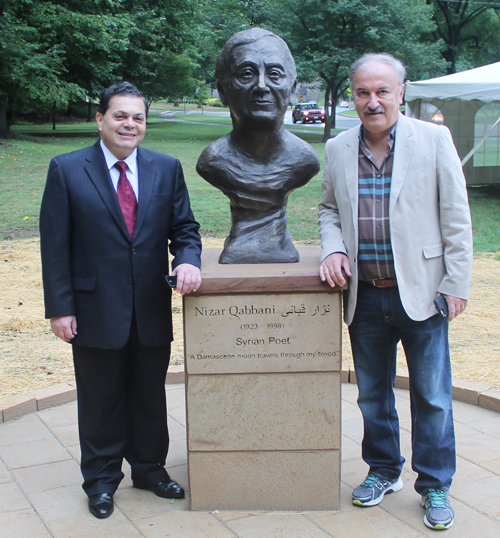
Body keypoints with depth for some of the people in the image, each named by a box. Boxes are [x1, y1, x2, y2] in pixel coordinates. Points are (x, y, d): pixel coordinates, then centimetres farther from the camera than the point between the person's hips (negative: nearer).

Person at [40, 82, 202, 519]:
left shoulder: (167, 169, 4)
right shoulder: (67, 170, -4)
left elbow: (184, 228, 7)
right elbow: (55, 245, -5)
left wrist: (188, 259, -16)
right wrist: (60, 308, -9)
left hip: (152, 311, 3)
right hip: (96, 311, -2)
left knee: (150, 396, 17)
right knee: (100, 400, 12)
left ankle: (150, 467, 37)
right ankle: (101, 479, 30)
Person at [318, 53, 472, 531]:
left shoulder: (434, 139, -4)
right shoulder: (338, 149, 5)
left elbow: (456, 218, -4)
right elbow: (329, 209, 17)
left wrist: (456, 285, -7)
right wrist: (332, 248, -3)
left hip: (421, 291, -3)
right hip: (364, 295, 3)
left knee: (432, 396, 6)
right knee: (372, 393, 15)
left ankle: (434, 487, 23)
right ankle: (383, 471, 35)